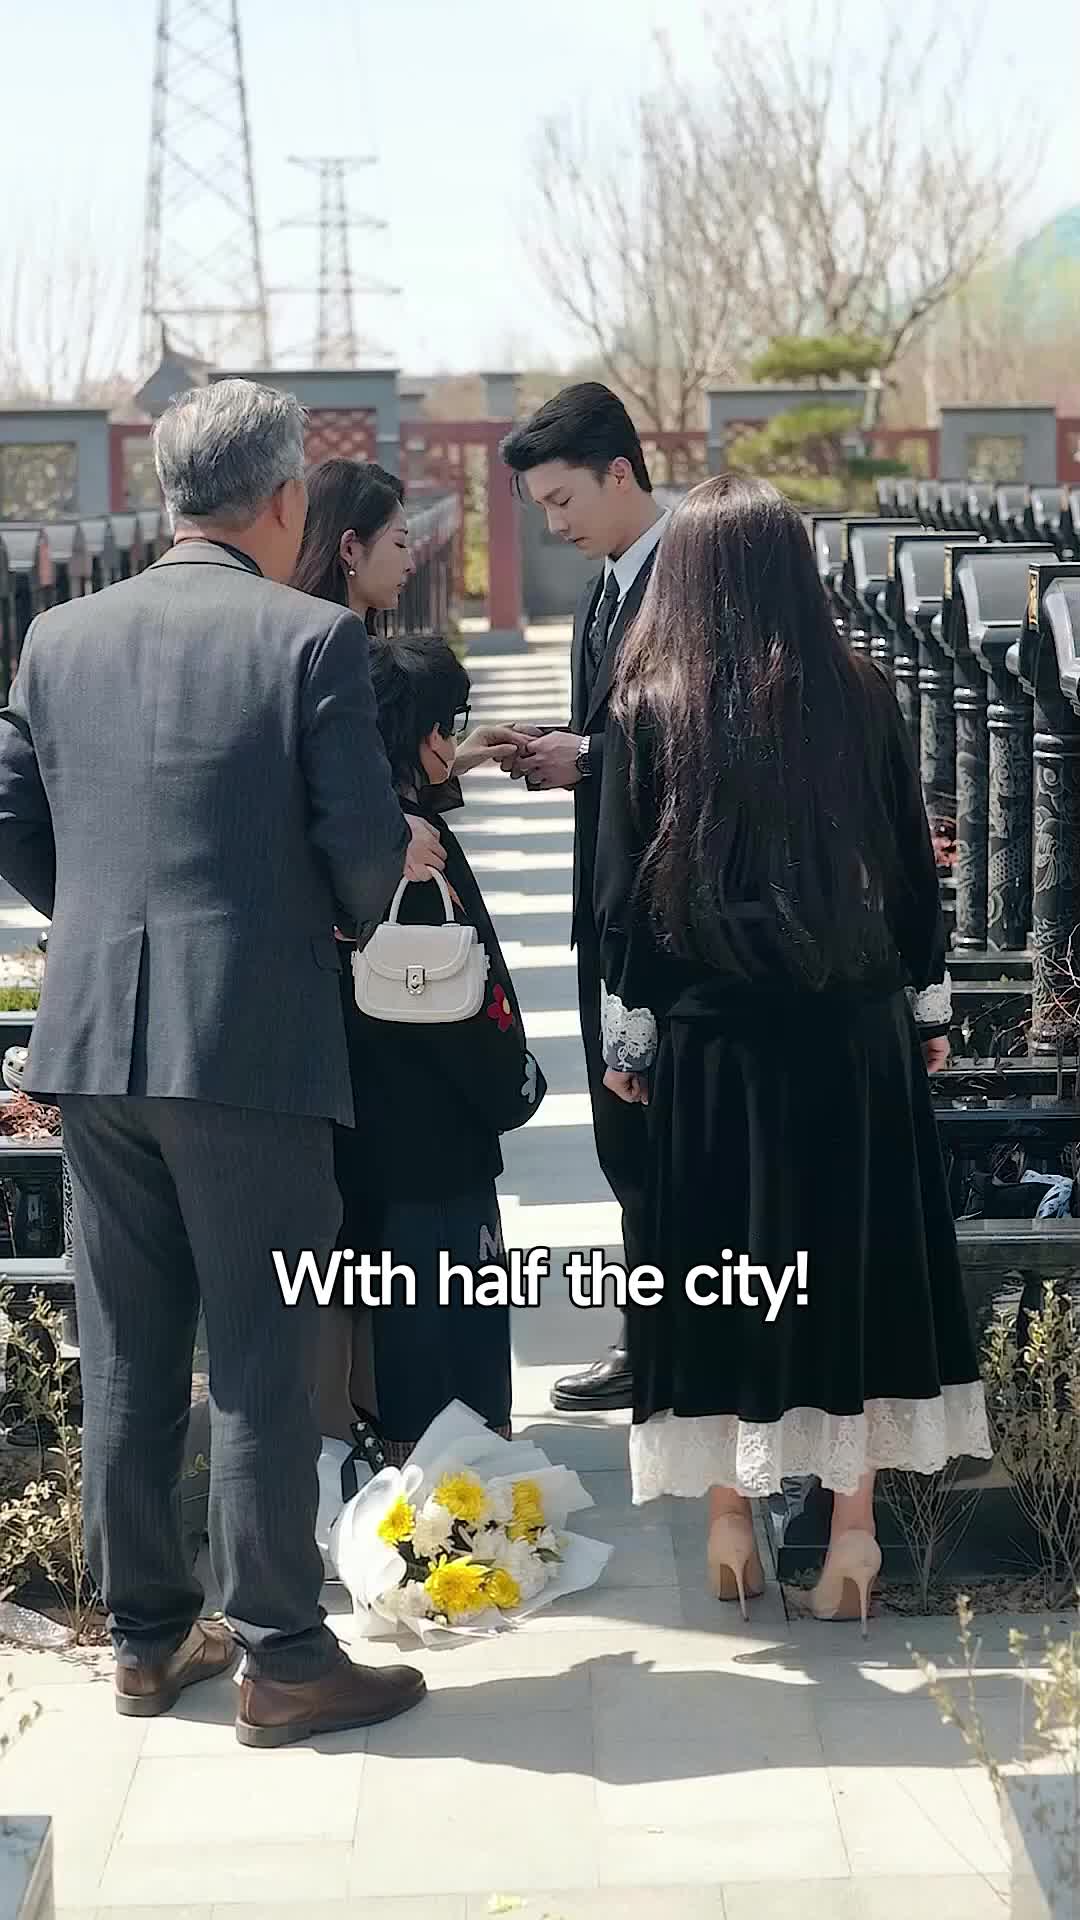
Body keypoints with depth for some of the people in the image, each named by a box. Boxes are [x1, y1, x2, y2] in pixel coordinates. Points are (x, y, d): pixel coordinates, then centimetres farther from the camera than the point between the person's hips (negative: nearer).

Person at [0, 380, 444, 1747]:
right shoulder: (311, 638, -9)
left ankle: (147, 1638, 23)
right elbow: (363, 853, -11)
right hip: (252, 1043, -5)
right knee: (262, 1359, 2)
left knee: (126, 1355, 13)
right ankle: (282, 1659, 10)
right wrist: (391, 871, 11)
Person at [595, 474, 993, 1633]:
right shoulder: (859, 695, -1)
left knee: (717, 1274, 9)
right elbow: (910, 863, 4)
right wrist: (927, 1002, 14)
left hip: (711, 1032, -1)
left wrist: (627, 1032, 4)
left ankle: (729, 1520, 15)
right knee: (853, 1263, 9)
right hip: (854, 1026, 1)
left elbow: (622, 890, -3)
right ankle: (853, 1527, 11)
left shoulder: (648, 708, -5)